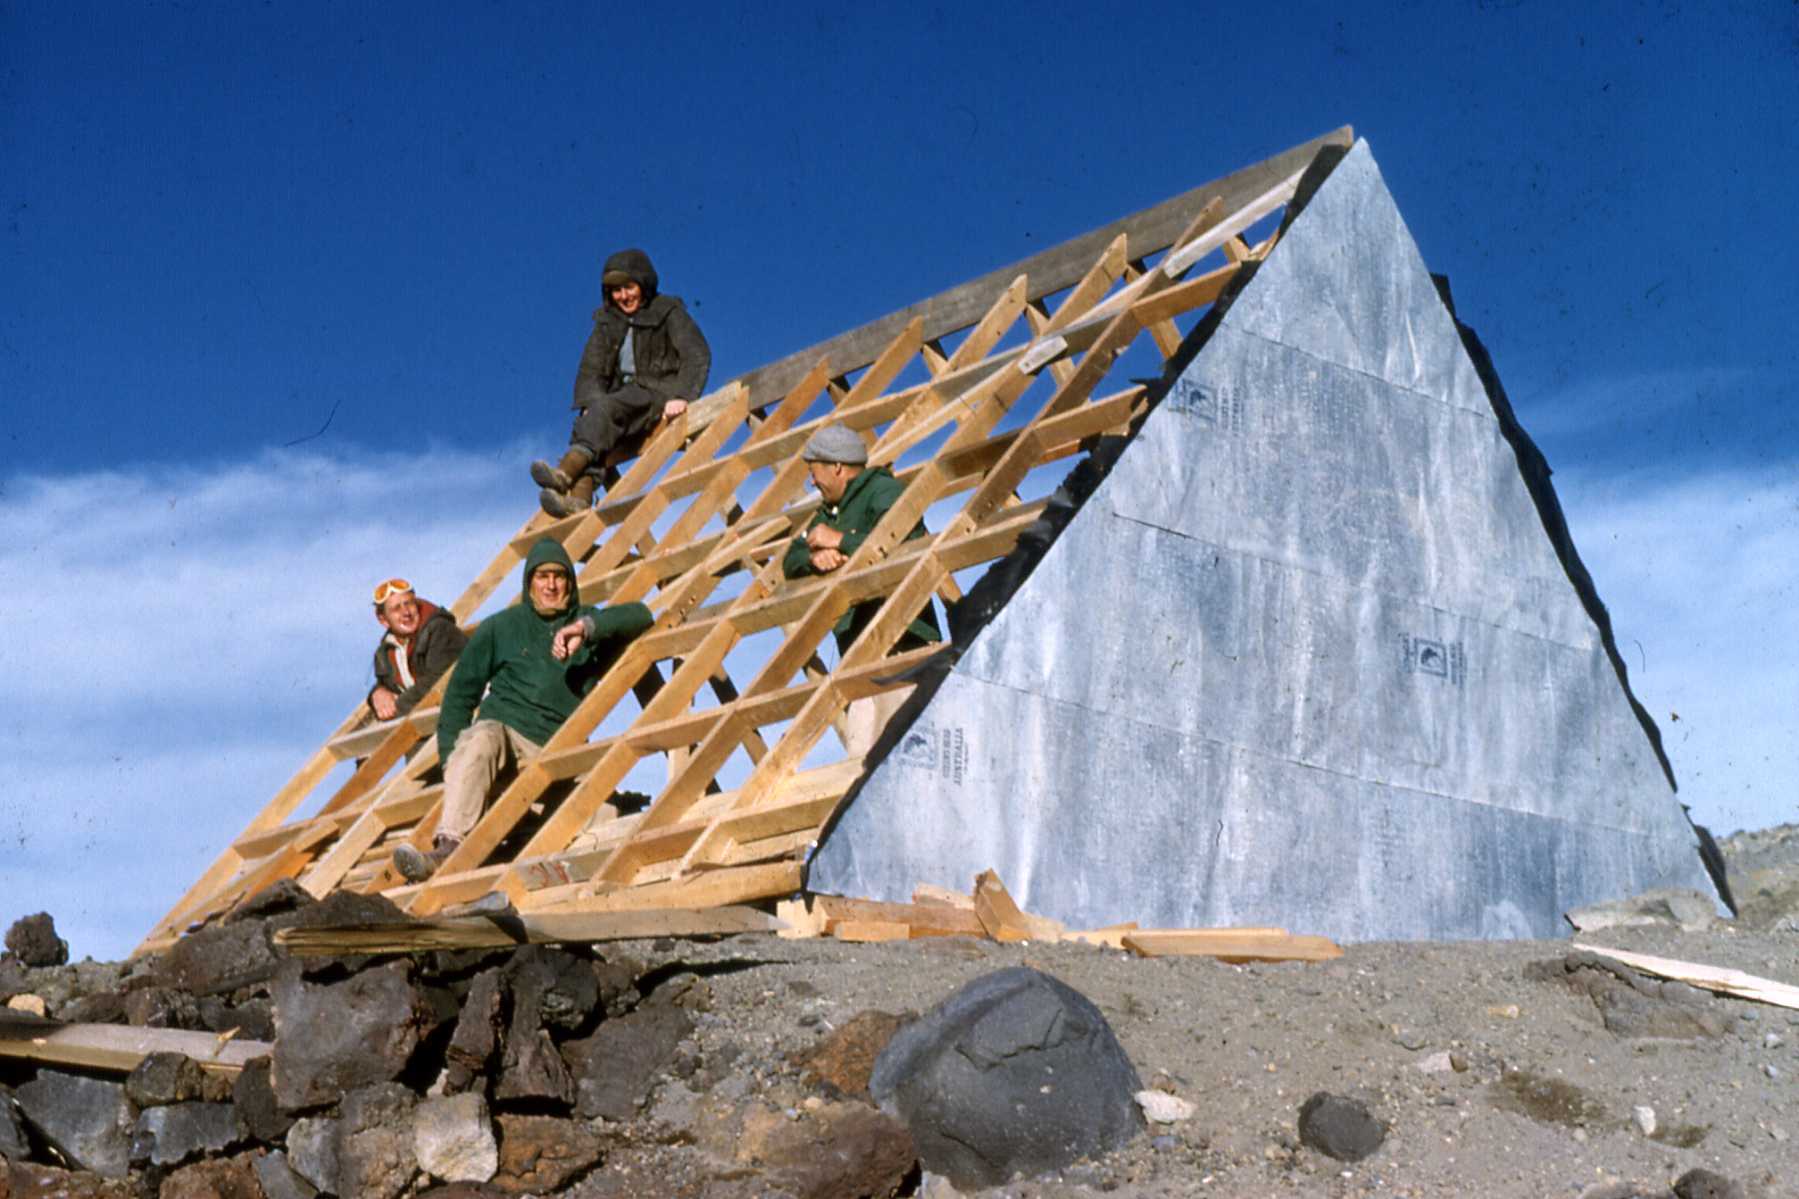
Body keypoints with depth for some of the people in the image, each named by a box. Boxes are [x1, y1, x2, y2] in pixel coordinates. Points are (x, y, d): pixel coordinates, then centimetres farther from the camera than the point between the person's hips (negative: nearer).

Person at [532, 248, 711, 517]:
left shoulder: (668, 312, 3)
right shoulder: (607, 321, 17)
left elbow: (698, 355, -8)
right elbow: (590, 370, 11)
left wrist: (681, 396, -23)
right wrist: (589, 404, -9)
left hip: (662, 392, -5)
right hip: (626, 398, 5)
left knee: (607, 408, -32)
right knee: (592, 422, -26)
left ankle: (566, 472, -52)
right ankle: (580, 496, -47)